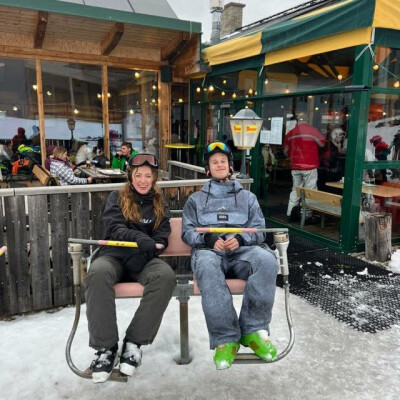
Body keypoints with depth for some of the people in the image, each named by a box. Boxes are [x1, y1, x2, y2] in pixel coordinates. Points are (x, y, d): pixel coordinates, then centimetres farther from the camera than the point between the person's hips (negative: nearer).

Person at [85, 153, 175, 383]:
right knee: (98, 273, -36)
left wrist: (145, 253, -16)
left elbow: (161, 239, 6)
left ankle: (134, 342, -22)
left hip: (145, 258, 1)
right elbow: (114, 228, -6)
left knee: (166, 276, -33)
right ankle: (106, 347, -26)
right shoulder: (117, 198, 10)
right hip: (115, 255, -1)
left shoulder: (159, 203, 15)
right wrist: (140, 239, -26)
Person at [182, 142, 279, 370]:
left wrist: (241, 239, -8)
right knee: (207, 268, -40)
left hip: (242, 251, 1)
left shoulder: (247, 197, 26)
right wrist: (208, 239, -8)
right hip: (208, 251, -1)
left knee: (267, 260, -35)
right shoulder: (196, 200, 26)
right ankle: (226, 339, -33)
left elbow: (259, 231, 15)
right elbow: (188, 232, 14)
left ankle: (252, 330, -25)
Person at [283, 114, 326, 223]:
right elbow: (322, 142, -1)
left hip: (295, 167, 5)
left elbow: (285, 151, 14)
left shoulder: (290, 133, 5)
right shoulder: (312, 130, -9)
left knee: (295, 190, 14)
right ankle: (308, 216, 2)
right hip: (310, 167, -5)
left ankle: (289, 215, 15)